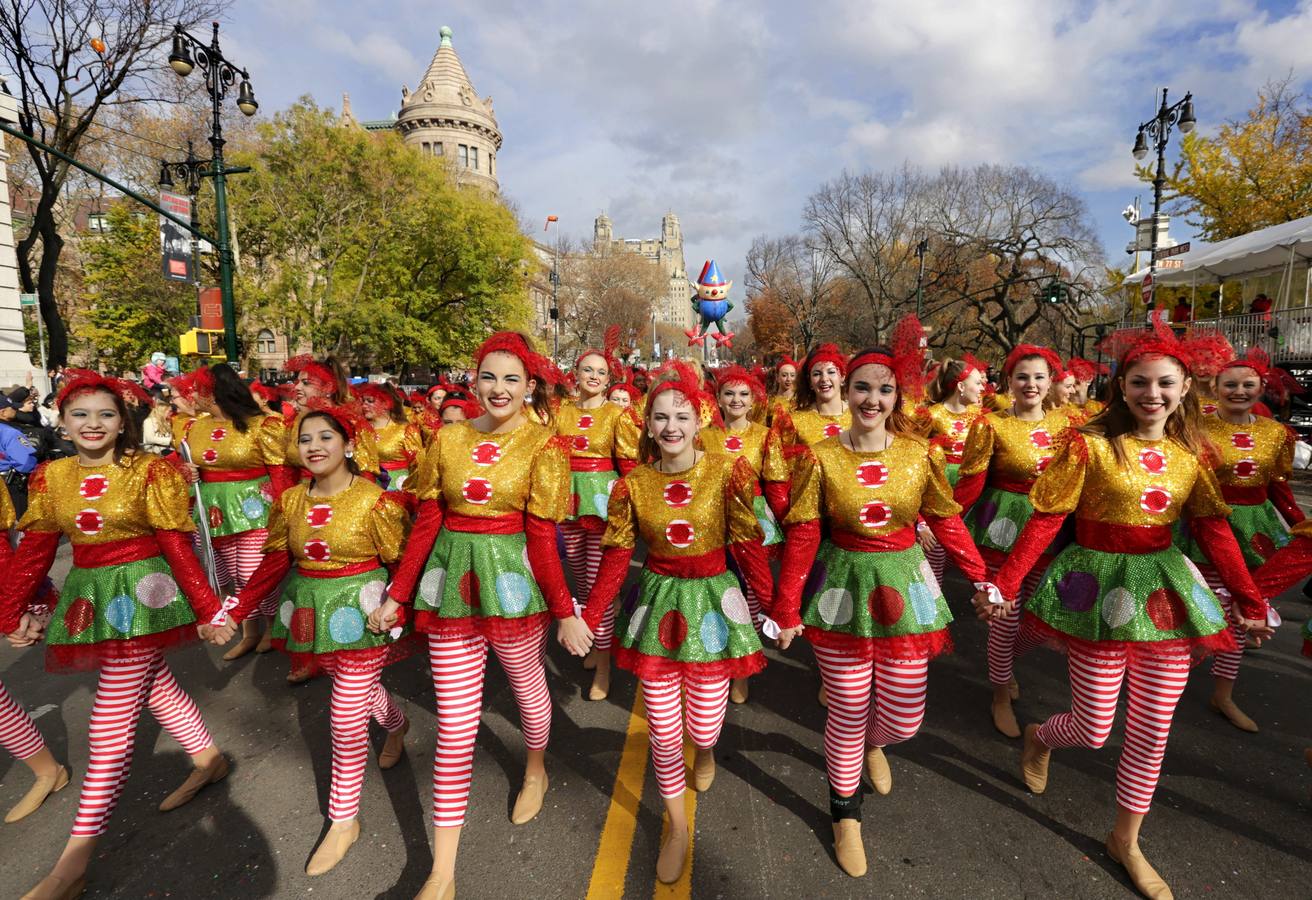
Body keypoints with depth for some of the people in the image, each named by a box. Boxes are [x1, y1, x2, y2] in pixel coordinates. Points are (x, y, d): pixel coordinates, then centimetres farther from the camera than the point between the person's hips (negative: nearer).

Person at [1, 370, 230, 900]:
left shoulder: (149, 470, -10)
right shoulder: (51, 476, 5)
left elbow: (176, 545, -11)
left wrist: (206, 608, -11)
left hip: (140, 591, -6)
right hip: (89, 595, 6)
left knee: (113, 716, -2)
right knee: (154, 684, 18)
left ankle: (78, 854, 7)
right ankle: (208, 759, 39)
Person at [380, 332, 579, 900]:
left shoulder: (543, 445, -8)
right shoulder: (448, 439, 1)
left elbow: (541, 537, -10)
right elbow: (426, 524, 4)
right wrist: (396, 595, 4)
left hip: (513, 578, -2)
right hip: (452, 580, 2)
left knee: (527, 684, 21)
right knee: (455, 724, 5)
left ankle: (535, 770, 54)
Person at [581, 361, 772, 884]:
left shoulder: (727, 473, -11)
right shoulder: (633, 484, -6)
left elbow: (747, 545, -6)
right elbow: (616, 556, -2)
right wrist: (588, 618, -3)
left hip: (712, 602, -1)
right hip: (657, 604, 1)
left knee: (703, 726, 6)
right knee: (664, 731, 7)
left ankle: (706, 751, 48)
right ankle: (677, 826, 34)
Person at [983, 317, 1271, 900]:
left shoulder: (1191, 453, 2)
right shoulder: (1089, 445, -13)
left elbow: (1213, 529, 7)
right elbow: (1045, 520, -15)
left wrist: (1250, 600, 6)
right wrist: (1003, 585, -18)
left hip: (1166, 593, 5)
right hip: (1102, 589, -5)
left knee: (1153, 730, 12)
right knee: (1094, 730, 5)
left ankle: (1125, 840, 34)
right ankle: (1038, 738, 42)